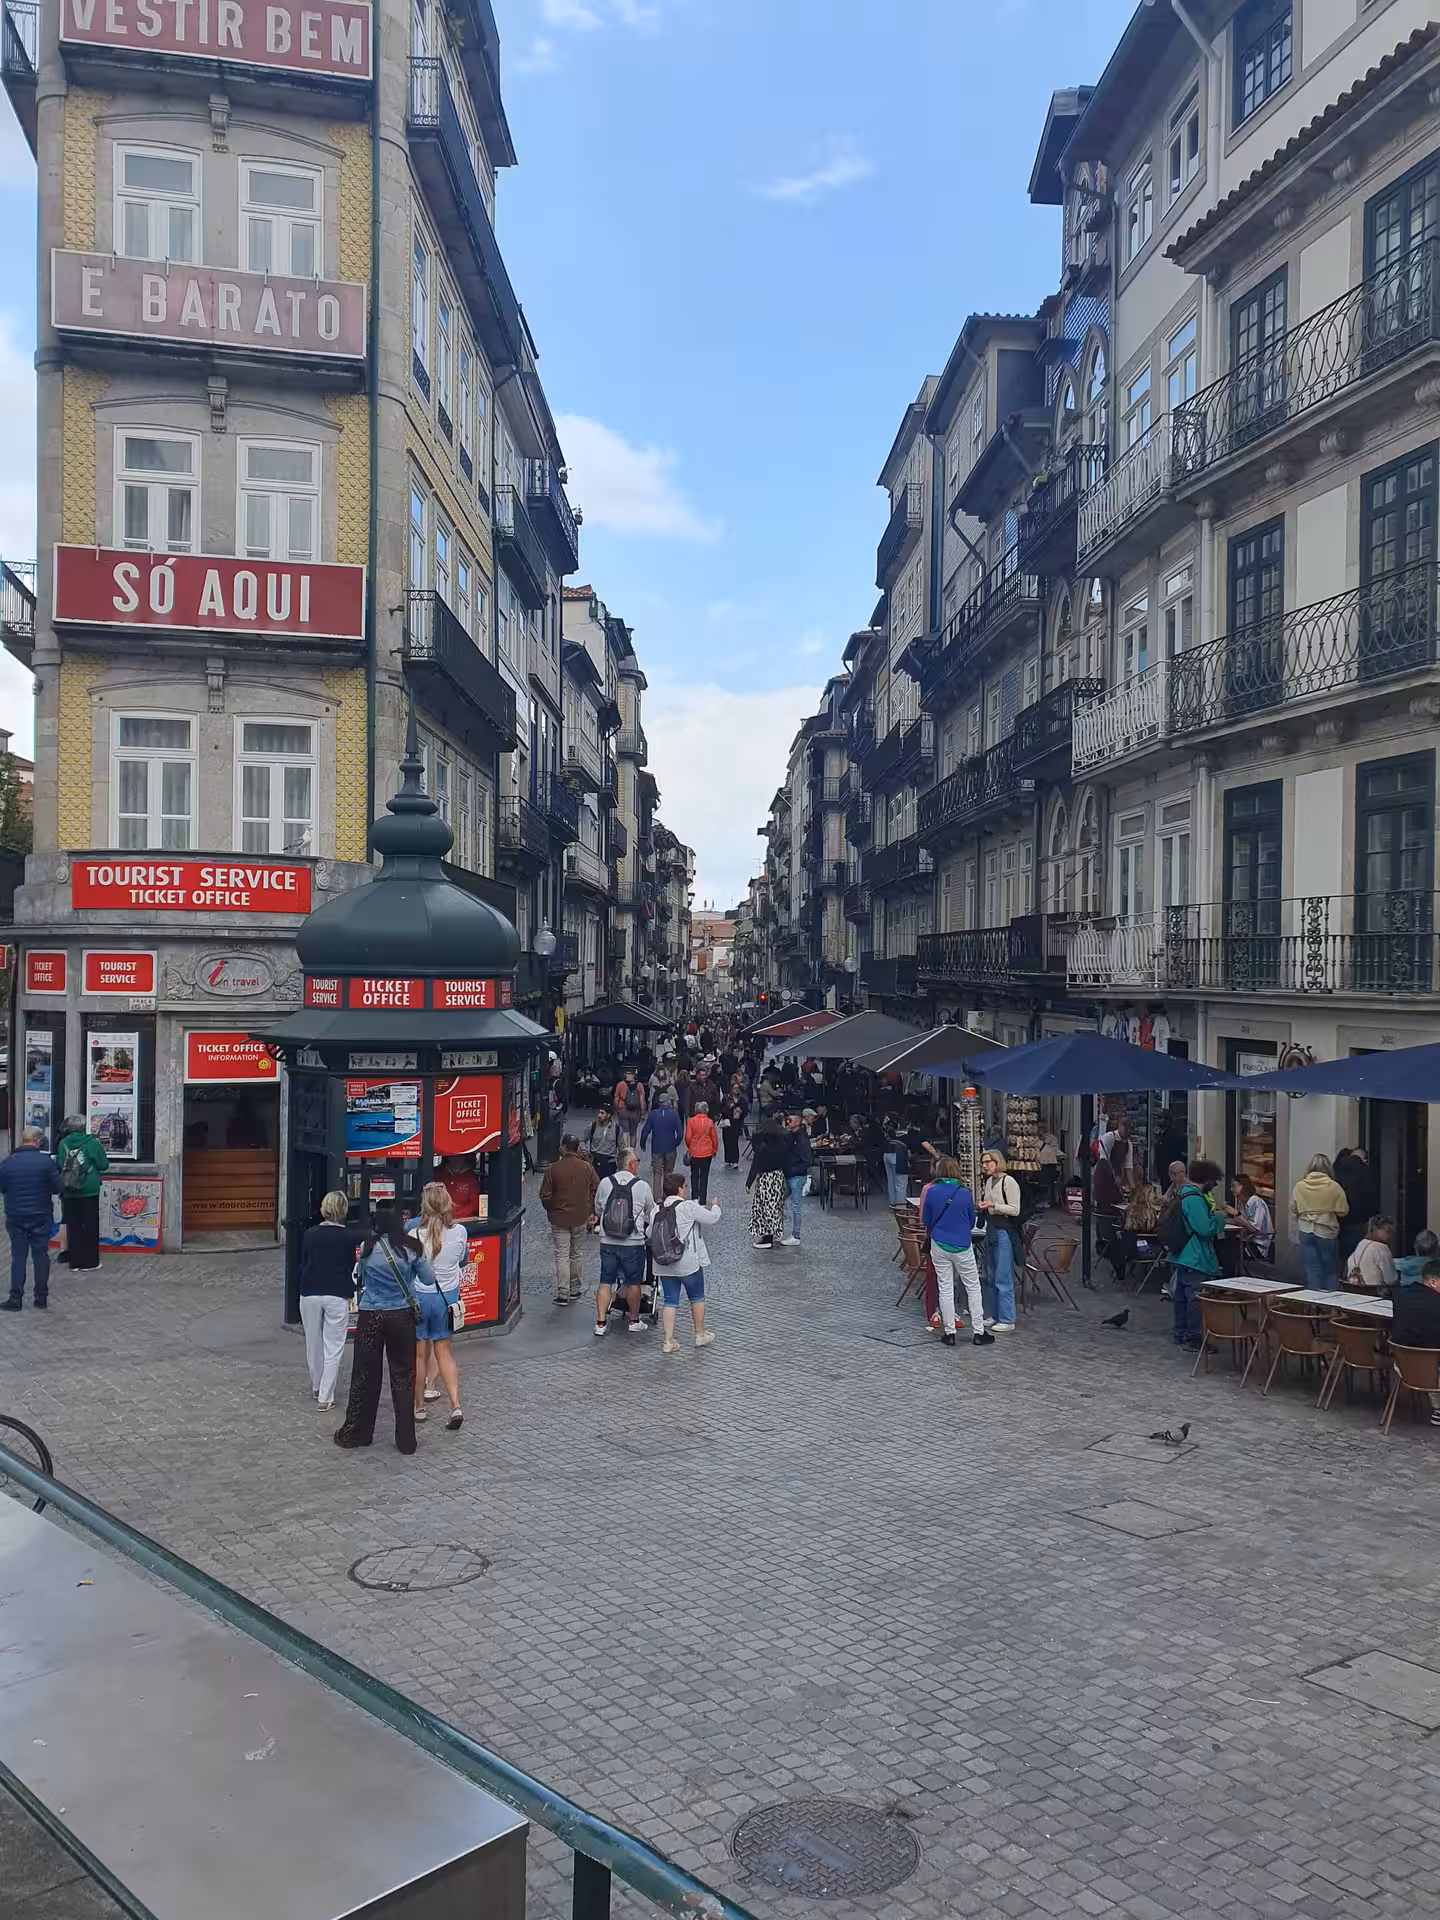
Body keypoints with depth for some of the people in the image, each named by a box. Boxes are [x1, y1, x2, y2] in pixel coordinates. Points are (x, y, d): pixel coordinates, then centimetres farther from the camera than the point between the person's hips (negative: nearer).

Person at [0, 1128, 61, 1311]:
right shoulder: (46, 1161, -12)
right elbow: (57, 1187, -8)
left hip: (15, 1217, 1)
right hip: (41, 1216, -1)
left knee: (18, 1257, 7)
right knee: (41, 1255, 8)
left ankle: (16, 1299, 6)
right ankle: (41, 1297, 12)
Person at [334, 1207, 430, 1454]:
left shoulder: (367, 1248, -5)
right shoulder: (411, 1248, -7)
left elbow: (361, 1278, 11)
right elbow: (429, 1279, 3)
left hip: (371, 1317, 0)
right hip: (402, 1317, 0)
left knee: (365, 1376, 10)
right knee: (403, 1377, 7)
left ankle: (356, 1433, 22)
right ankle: (406, 1440, 11)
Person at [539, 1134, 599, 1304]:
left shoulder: (553, 1169, -12)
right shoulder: (587, 1167, -4)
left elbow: (545, 1196, -8)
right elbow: (596, 1191, 1)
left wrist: (551, 1210, 10)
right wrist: (591, 1212, 14)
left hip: (559, 1218, -2)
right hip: (580, 1218, 2)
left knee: (562, 1256, 2)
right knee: (577, 1254, 16)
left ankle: (563, 1294, -1)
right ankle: (574, 1290, 23)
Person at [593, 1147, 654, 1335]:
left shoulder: (605, 1183, -3)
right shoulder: (642, 1186, -9)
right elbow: (651, 1214, 4)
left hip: (607, 1242, 2)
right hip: (633, 1243, -2)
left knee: (605, 1282, 10)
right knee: (634, 1283, 13)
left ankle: (601, 1323, 10)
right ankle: (634, 1320, 25)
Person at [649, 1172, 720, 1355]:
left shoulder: (657, 1209, 0)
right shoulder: (689, 1207, -15)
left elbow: (650, 1233, 2)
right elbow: (712, 1218, -7)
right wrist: (715, 1207, 14)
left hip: (663, 1265, 4)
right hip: (688, 1264, -4)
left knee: (670, 1301, 11)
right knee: (697, 1297, 16)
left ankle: (669, 1341, 8)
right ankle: (700, 1335, 28)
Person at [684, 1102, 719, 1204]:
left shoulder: (691, 1121, -10)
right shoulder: (710, 1122, -8)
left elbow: (688, 1137, -8)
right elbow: (714, 1138, -2)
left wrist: (689, 1147, 11)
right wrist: (714, 1151, 14)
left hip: (694, 1153, 0)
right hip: (707, 1153, 0)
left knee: (694, 1176, 14)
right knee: (704, 1176, 7)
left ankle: (695, 1198, 14)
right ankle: (702, 1202, 8)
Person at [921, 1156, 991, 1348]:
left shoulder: (931, 1192, -7)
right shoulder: (964, 1193, -8)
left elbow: (926, 1221, 3)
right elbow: (972, 1221, 5)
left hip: (939, 1246, 1)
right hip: (962, 1246, -1)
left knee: (945, 1289, 9)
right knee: (973, 1288, 9)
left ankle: (949, 1333, 11)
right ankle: (979, 1332, 10)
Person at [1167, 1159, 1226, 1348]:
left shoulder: (1184, 1192, 12)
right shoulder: (1194, 1199, -20)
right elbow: (1205, 1228, -24)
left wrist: (1212, 1212, 17)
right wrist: (1219, 1217, -8)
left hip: (1181, 1257, 10)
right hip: (1195, 1259, -10)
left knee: (1182, 1296, 15)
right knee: (1196, 1297, -3)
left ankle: (1181, 1335, 24)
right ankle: (1193, 1338, 1)